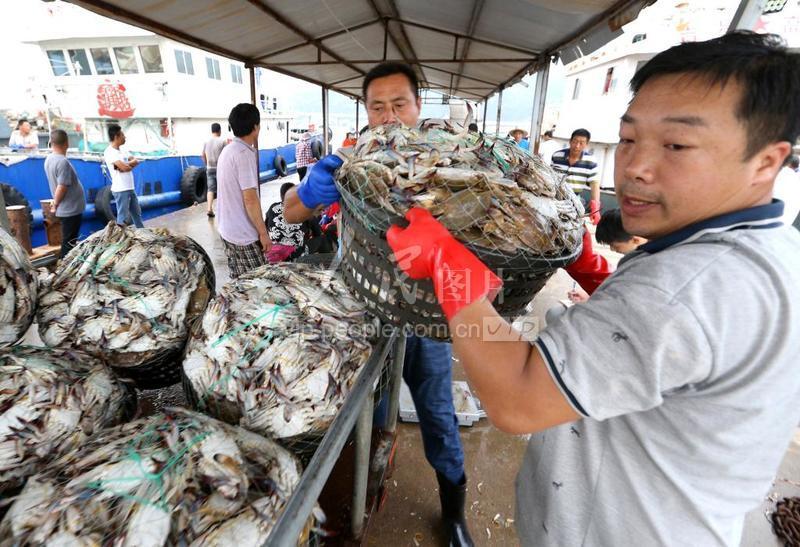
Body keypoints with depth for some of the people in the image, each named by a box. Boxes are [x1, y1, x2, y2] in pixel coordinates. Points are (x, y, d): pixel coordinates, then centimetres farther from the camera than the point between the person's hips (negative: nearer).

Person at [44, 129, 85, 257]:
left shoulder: (49, 159, 7)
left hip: (66, 208, 9)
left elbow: (57, 184, 14)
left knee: (68, 241, 19)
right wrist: (55, 205, -7)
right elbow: (62, 187, -22)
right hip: (71, 209, -9)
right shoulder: (62, 162, -20)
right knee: (69, 243, -1)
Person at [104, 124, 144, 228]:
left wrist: (127, 164, -13)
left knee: (137, 213, 20)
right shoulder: (109, 152, -13)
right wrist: (131, 163, -1)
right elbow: (124, 167, -21)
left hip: (131, 188, 9)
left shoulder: (122, 150, 13)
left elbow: (136, 161, 4)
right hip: (121, 190, -9)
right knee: (123, 217, -5)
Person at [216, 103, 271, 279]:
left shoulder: (227, 150, 9)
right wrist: (263, 232, -15)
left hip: (227, 230, 9)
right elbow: (250, 199, -21)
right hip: (244, 234, -9)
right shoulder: (244, 153, -18)